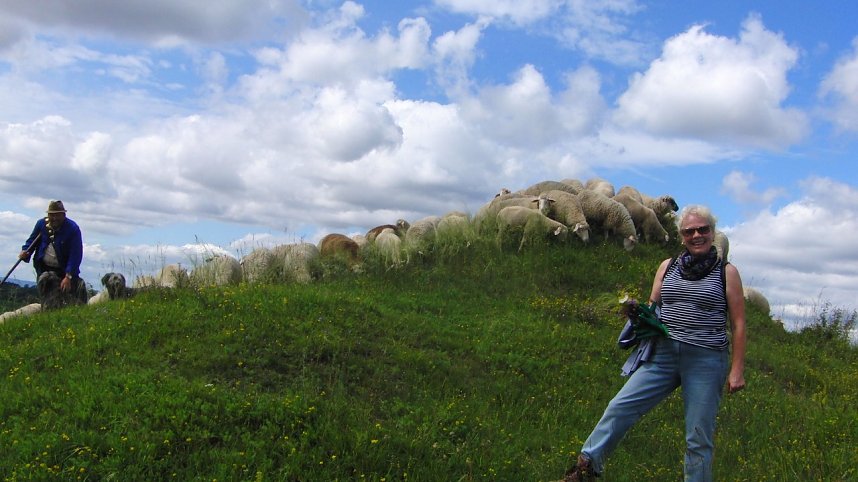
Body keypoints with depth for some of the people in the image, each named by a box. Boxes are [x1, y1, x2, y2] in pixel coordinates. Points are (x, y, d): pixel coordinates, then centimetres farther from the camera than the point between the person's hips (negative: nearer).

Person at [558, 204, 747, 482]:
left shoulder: (727, 272, 2)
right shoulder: (668, 267, 11)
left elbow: (738, 324, 1)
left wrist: (737, 370, -3)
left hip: (706, 362, -3)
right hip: (664, 355, 3)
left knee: (699, 437, 2)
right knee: (621, 406, -6)